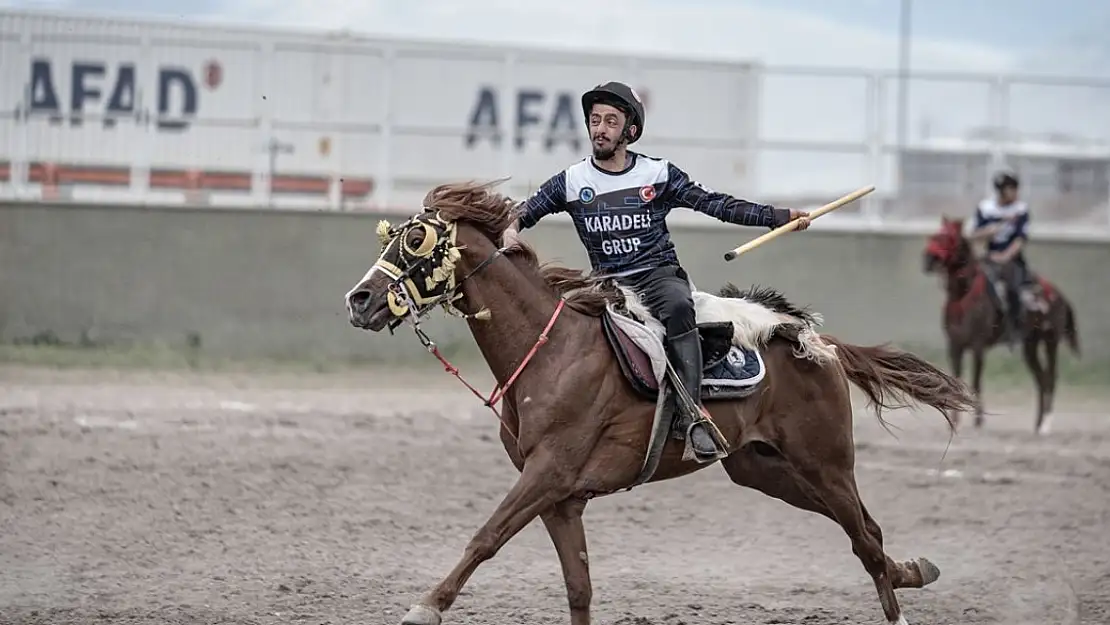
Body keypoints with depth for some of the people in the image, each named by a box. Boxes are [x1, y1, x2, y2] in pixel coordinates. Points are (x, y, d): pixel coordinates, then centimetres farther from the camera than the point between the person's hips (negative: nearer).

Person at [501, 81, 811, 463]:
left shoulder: (659, 175, 3)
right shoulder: (571, 182, 6)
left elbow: (716, 204, 2)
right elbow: (529, 209, 6)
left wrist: (779, 217, -4)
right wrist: (512, 227, -19)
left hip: (660, 275, -3)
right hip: (608, 284, 3)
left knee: (678, 306, -36)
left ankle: (692, 416, -43)